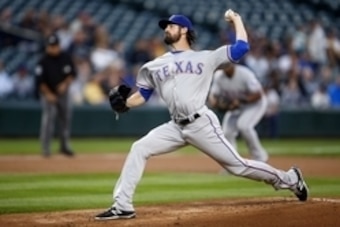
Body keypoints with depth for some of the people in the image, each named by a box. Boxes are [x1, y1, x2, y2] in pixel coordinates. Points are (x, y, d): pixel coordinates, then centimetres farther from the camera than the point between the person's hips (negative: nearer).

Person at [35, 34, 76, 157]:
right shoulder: (43, 62, -16)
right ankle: (45, 148, -7)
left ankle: (64, 146, 21)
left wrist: (65, 84, -12)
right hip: (48, 93, -4)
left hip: (63, 92, 5)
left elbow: (72, 74, 4)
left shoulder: (66, 58, -4)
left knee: (66, 118, 8)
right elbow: (40, 81, -15)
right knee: (48, 118, -14)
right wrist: (48, 94, -20)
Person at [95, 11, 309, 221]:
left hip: (202, 124, -4)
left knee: (237, 165, -5)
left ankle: (289, 179, 12)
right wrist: (123, 103, 0)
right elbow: (142, 95, 19)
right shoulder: (155, 66, 17)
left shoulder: (205, 58, 5)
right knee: (139, 149, -9)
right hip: (176, 127, 4)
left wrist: (236, 19, 6)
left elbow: (241, 48, 1)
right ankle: (123, 206, -8)